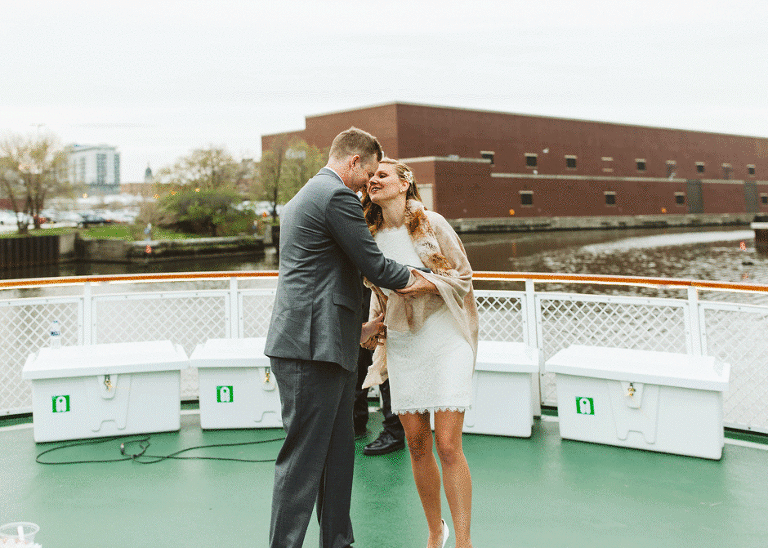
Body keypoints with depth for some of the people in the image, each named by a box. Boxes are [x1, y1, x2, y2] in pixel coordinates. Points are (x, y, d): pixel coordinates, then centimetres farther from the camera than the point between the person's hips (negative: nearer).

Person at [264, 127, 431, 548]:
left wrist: (356, 327, 29)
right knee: (303, 458, -5)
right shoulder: (338, 196, -10)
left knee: (337, 451, 16)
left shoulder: (302, 198, 23)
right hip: (313, 347, -11)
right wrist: (416, 279, 8)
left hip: (319, 344, 11)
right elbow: (374, 265, -10)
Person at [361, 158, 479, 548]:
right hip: (401, 342, 5)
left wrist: (428, 284, -18)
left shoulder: (431, 224, -4)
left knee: (447, 446, -9)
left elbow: (463, 276, -2)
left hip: (443, 337, -4)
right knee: (416, 444, 7)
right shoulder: (373, 236, 9)